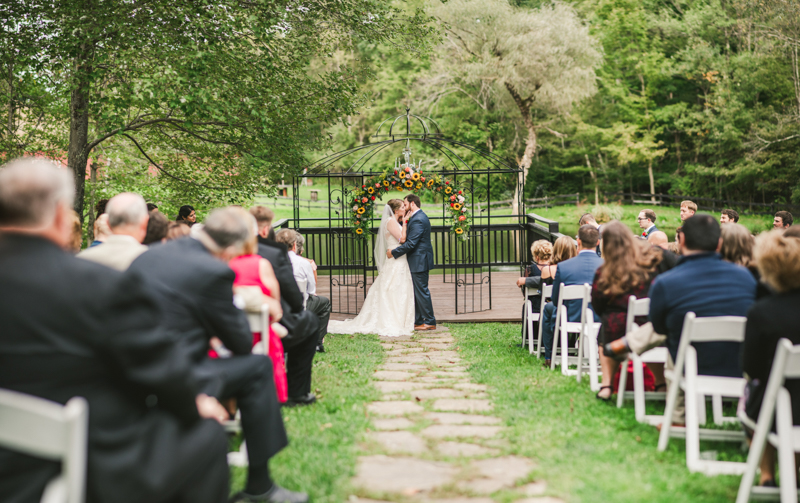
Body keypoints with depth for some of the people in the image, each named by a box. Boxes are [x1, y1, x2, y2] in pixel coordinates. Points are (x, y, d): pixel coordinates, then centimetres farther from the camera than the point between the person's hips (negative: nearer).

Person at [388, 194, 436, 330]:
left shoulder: (418, 220, -19)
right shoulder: (420, 216, 15)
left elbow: (410, 243, -22)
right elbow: (406, 237, 13)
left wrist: (393, 253, -15)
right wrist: (405, 222, -1)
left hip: (419, 261, -11)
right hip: (419, 261, 11)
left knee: (422, 291, -4)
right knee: (417, 292, 14)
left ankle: (430, 322, 2)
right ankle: (418, 321, 20)